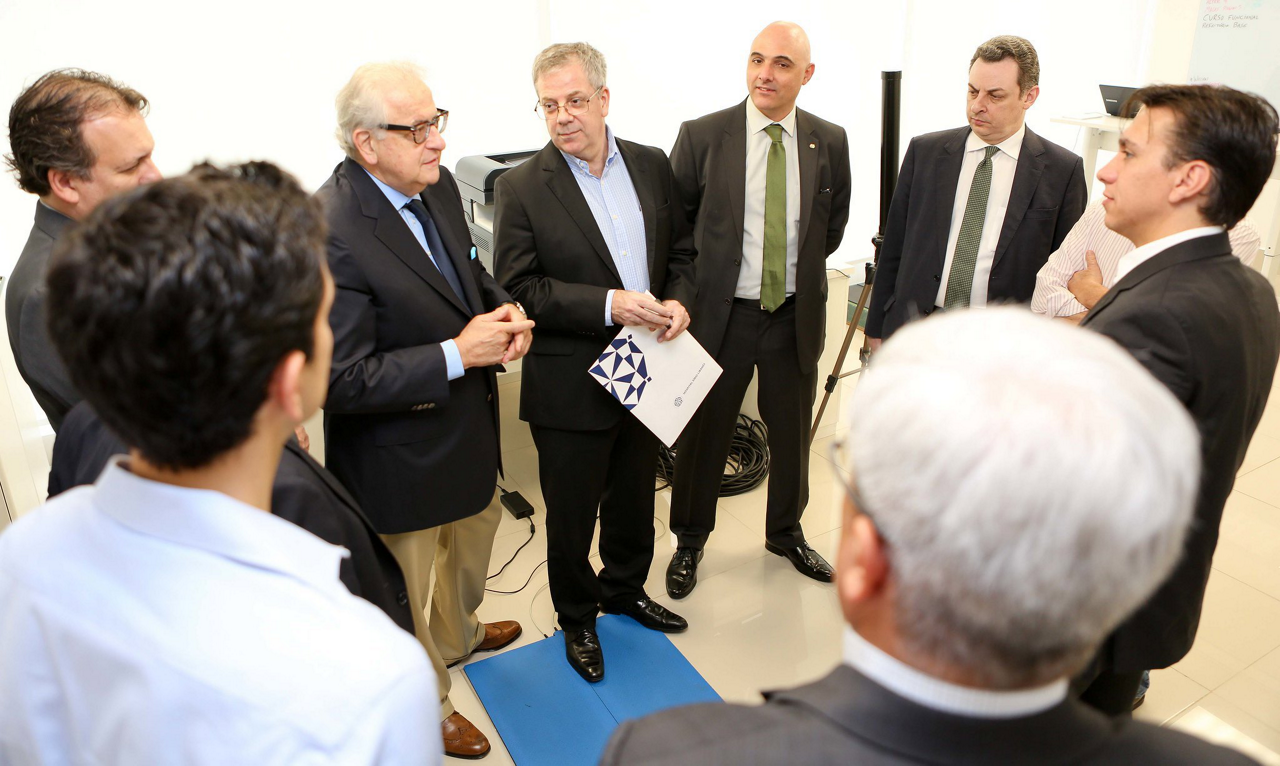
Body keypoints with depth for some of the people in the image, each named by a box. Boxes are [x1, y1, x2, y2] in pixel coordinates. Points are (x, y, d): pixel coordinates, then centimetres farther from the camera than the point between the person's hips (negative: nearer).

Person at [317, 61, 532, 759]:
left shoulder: (438, 186, -5)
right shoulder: (327, 233, -30)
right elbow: (341, 381, -28)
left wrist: (502, 311, -9)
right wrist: (457, 354, -29)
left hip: (467, 423, 8)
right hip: (400, 453, -8)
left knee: (476, 525, 32)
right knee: (406, 588, 17)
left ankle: (458, 634, 64)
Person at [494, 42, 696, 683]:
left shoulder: (652, 165, 3)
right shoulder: (521, 187, -10)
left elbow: (681, 249, 10)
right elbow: (519, 289, -15)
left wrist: (679, 301, -10)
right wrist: (607, 305, -25)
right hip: (571, 384, -4)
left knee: (634, 498, 23)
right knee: (571, 515, 11)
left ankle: (624, 589, 48)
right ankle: (576, 619, 37)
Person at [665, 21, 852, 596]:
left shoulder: (830, 142, 0)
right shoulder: (702, 136, -8)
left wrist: (799, 265, 8)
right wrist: (706, 273, 0)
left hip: (795, 314, 3)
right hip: (721, 312, -2)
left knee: (792, 433, 17)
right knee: (703, 433, 9)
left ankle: (785, 532, 41)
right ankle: (690, 541, 31)